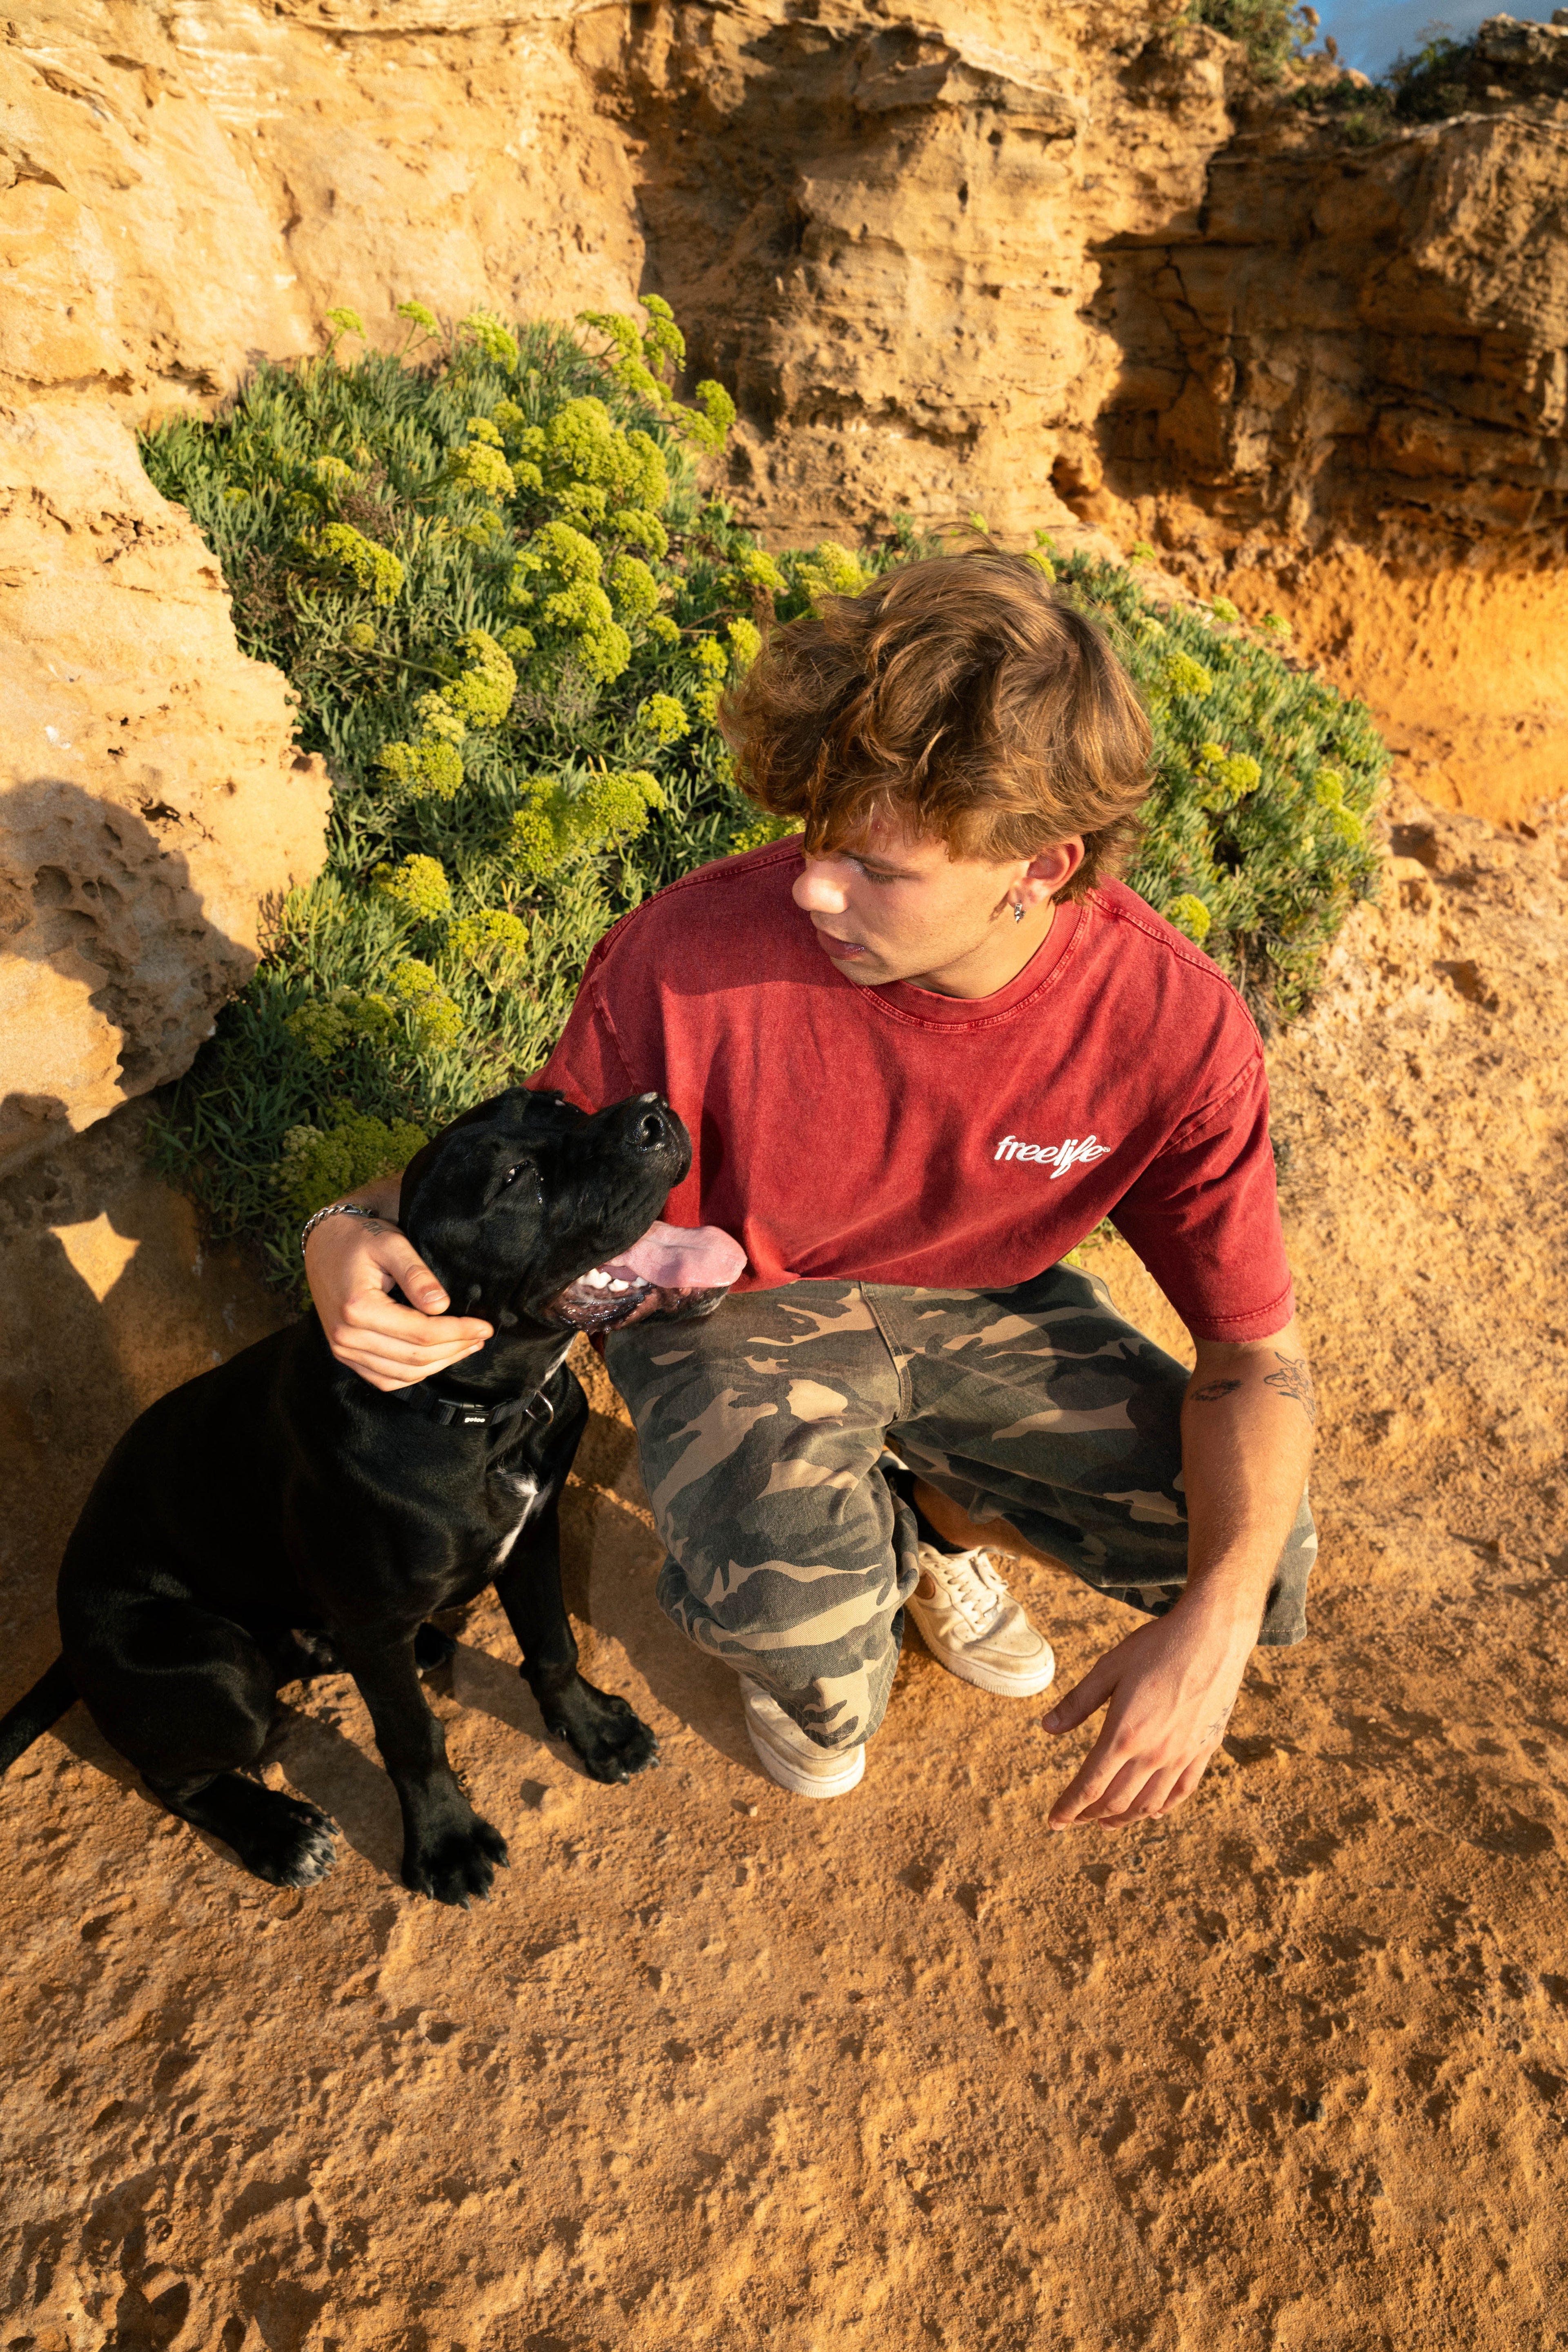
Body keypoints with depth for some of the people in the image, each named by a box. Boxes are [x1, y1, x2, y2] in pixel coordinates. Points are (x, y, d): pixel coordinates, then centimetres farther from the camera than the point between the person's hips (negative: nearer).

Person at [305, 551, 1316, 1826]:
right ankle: (835, 1558, 10)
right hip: (734, 1298, -2)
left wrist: (1214, 1629, -29)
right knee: (801, 1622, -32)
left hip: (980, 1301, 3)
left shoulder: (1173, 1021, -25)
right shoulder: (694, 955, -30)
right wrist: (361, 1239, -35)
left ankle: (939, 1514, 17)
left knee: (1254, 1561, -13)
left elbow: (1257, 1349, -15)